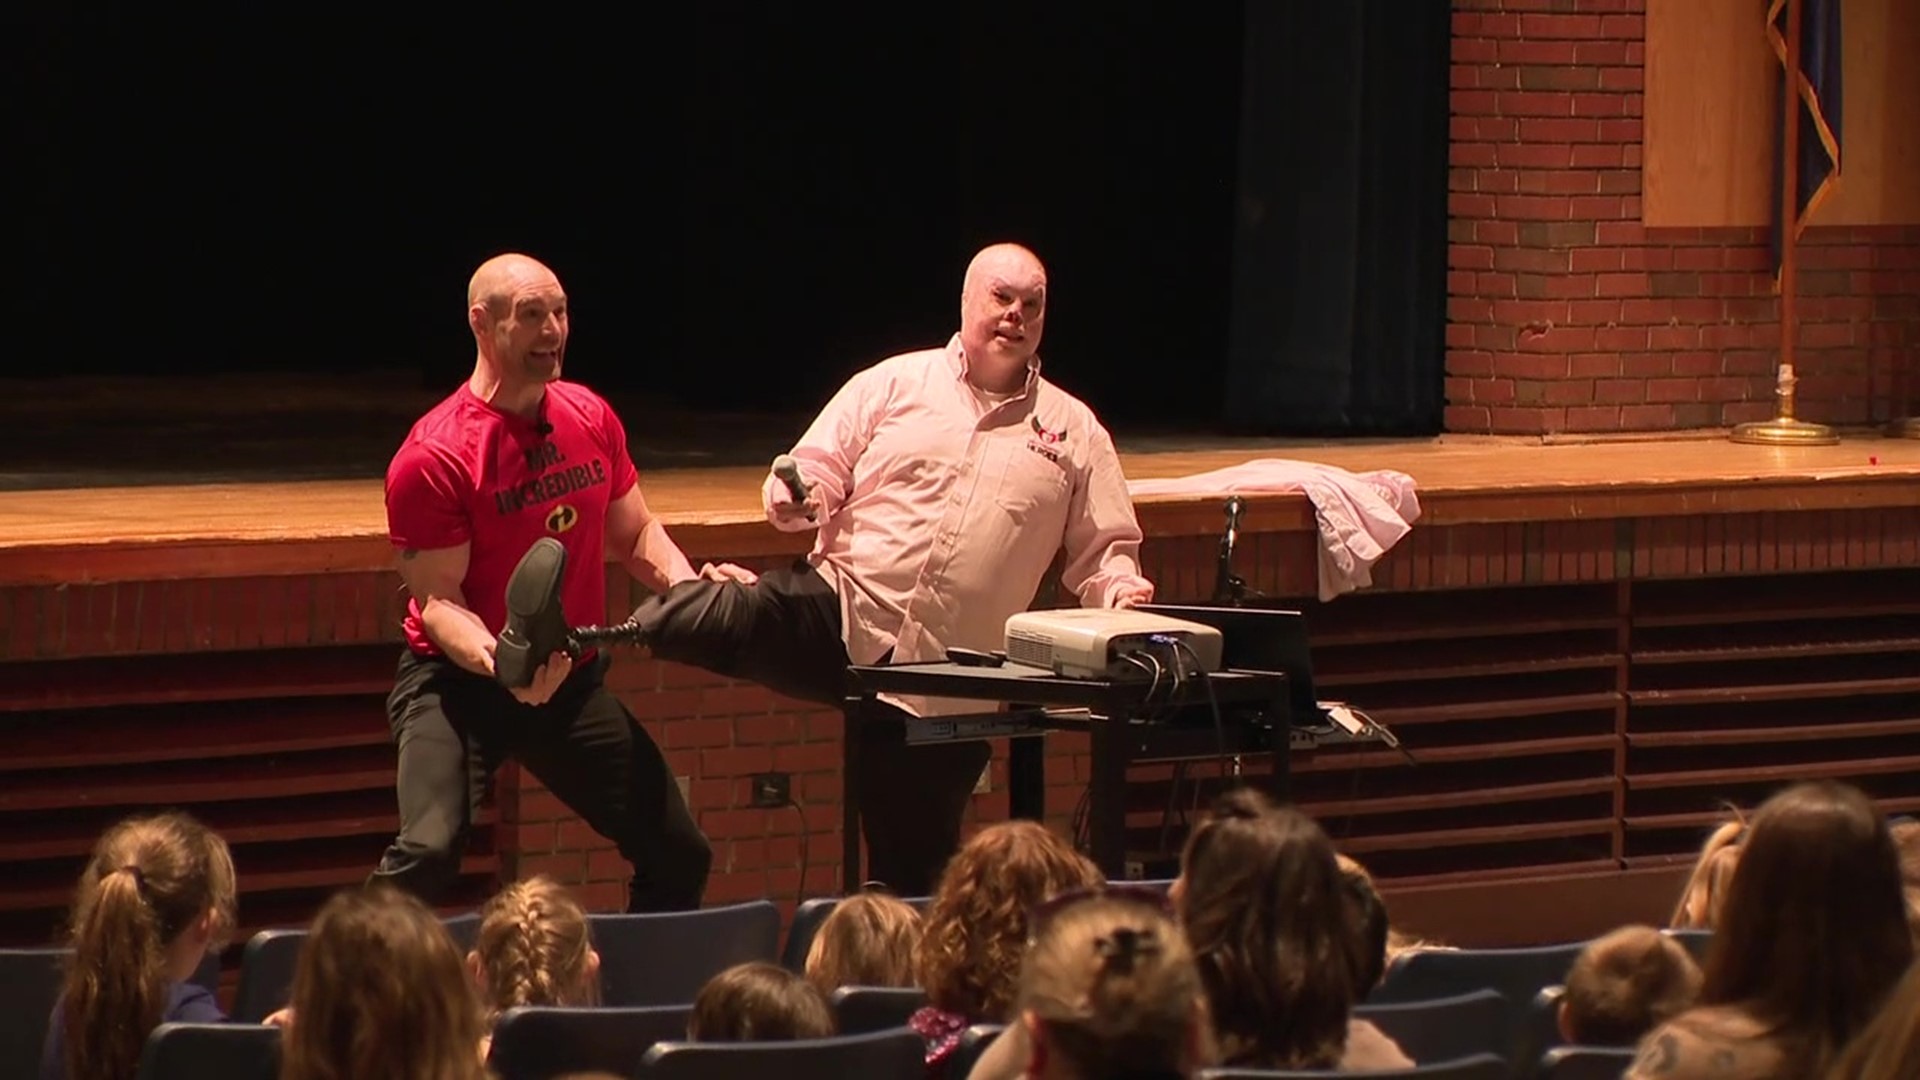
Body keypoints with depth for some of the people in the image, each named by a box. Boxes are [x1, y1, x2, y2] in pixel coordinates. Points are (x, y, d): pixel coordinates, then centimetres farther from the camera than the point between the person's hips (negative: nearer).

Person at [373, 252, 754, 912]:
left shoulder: (592, 419, 2)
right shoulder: (434, 458, -19)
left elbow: (635, 535, 13)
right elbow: (439, 602, -19)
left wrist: (691, 584, -8)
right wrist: (498, 663, -39)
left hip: (572, 678, 6)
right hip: (457, 679, -6)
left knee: (679, 857, 6)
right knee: (429, 848, -29)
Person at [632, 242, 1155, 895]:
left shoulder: (1074, 431, 13)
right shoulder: (895, 384, 9)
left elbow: (1104, 550, 15)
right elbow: (822, 471, 7)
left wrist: (1121, 590, -7)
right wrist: (797, 497, -17)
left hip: (947, 684, 1)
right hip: (842, 615, -1)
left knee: (912, 875, 4)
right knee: (735, 616, -33)